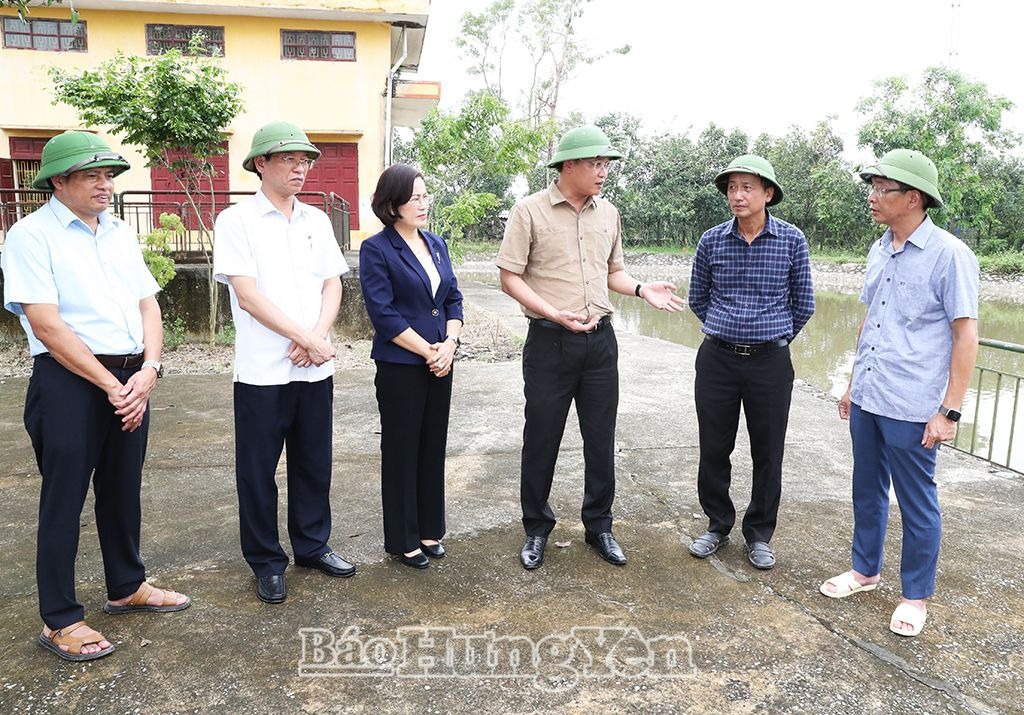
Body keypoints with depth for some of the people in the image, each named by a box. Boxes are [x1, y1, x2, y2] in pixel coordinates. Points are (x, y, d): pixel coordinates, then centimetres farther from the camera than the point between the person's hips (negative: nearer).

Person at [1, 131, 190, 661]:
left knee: (123, 489, 17)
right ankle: (60, 620, 16)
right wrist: (110, 385, -15)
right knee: (64, 498, 3)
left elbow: (148, 304, 9)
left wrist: (148, 369, -7)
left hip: (132, 379, 6)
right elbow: (47, 325, -15)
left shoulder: (121, 233, 13)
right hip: (68, 381, -6)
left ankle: (127, 587, 34)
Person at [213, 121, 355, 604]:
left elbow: (333, 286, 8)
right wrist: (308, 339, -15)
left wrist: (317, 337, -10)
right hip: (262, 370, -5)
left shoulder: (317, 221, 10)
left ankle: (313, 545, 31)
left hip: (316, 367, 5)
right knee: (258, 470, 6)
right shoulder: (237, 221, -5)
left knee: (314, 462, 14)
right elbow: (248, 296, -13)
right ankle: (266, 563, 21)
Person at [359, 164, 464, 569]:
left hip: (440, 364, 6)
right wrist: (428, 351, -14)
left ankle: (428, 530, 28)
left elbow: (453, 298, 11)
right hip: (400, 366, -6)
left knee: (433, 448, 13)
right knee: (401, 452, 5)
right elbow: (383, 313, -15)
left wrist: (449, 344, -6)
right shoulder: (376, 249, -9)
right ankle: (402, 540, 19)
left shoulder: (436, 244, 11)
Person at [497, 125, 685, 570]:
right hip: (550, 342, -4)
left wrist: (641, 290, -2)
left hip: (600, 340, 4)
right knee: (541, 440, 7)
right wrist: (555, 314, -20)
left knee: (601, 441, 11)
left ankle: (599, 525, 28)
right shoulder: (530, 211, -7)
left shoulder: (608, 213, 9)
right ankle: (537, 529, 24)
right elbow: (510, 279, -8)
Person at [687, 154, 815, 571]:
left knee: (768, 454, 7)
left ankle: (759, 535, 24)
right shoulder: (712, 240, 0)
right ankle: (718, 525, 28)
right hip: (717, 358, 1)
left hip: (770, 361, -1)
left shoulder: (792, 240, -3)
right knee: (714, 448, 8)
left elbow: (803, 304, 7)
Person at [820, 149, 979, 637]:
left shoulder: (949, 255, -12)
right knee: (867, 492, 19)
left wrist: (949, 411, -15)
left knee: (917, 504, 7)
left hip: (912, 407, -7)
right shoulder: (879, 252, 9)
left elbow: (966, 336, -13)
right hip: (867, 400, 7)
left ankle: (916, 596, 24)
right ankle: (865, 570, 37)